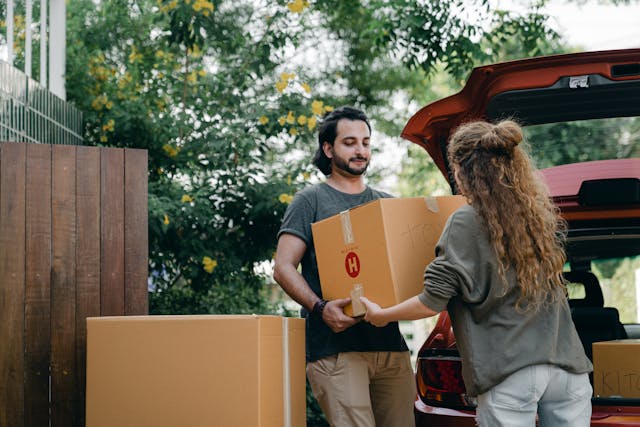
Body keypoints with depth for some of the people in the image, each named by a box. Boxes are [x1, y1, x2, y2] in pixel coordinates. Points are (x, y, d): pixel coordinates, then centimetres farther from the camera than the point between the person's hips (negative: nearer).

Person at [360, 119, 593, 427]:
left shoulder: (466, 221, -6)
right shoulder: (540, 213, 11)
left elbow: (433, 302, -6)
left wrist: (380, 315, 9)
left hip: (510, 371, -5)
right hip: (568, 366, 5)